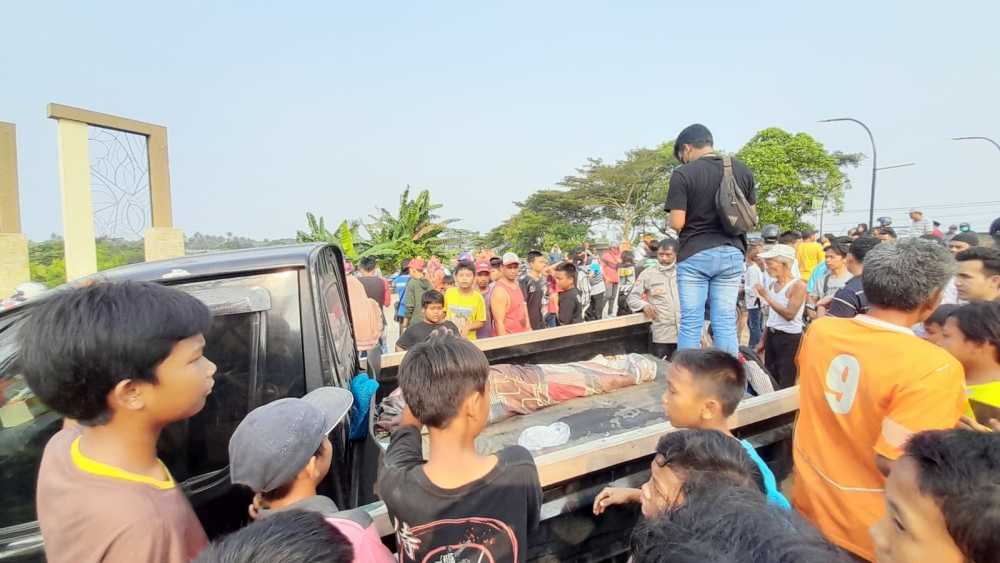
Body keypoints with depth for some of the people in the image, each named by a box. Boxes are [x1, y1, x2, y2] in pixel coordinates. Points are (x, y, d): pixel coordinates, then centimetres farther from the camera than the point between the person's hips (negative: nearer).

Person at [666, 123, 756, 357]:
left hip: (694, 254, -4)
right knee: (726, 323, 7)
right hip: (731, 252, 4)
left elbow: (677, 223, -12)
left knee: (690, 323, 3)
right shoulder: (743, 171, 5)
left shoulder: (682, 174, -9)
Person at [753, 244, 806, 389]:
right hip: (771, 335, 7)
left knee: (785, 383, -1)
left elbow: (789, 314, -22)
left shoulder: (798, 285, -13)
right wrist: (763, 340, 17)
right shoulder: (773, 284, 8)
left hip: (790, 338, -7)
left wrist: (766, 297, -21)